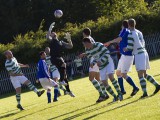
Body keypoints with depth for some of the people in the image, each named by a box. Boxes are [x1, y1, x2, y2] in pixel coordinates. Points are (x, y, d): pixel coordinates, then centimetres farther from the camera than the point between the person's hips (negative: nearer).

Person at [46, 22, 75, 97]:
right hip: (54, 58, -6)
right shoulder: (52, 41, 7)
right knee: (63, 64, -36)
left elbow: (70, 46, 19)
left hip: (60, 58, 6)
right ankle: (62, 80, -31)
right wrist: (50, 29, -13)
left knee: (64, 75, 11)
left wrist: (69, 39, 6)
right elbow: (47, 37, -15)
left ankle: (68, 90, 20)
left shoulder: (61, 42, 21)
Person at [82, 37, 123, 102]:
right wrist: (93, 63, -13)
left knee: (111, 76, -25)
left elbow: (107, 53, -19)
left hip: (108, 62, -6)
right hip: (101, 67, 6)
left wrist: (101, 61, -27)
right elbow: (96, 58, 8)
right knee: (104, 83, -3)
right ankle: (115, 97, 9)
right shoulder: (87, 51, -2)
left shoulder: (99, 45, -20)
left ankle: (119, 93, -17)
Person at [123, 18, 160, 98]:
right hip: (144, 53, 8)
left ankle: (145, 92, -14)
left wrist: (125, 49, 6)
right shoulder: (139, 32, 11)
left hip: (139, 55, -8)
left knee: (140, 75, -8)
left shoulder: (131, 35, -13)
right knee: (144, 74, 18)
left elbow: (130, 47, -15)